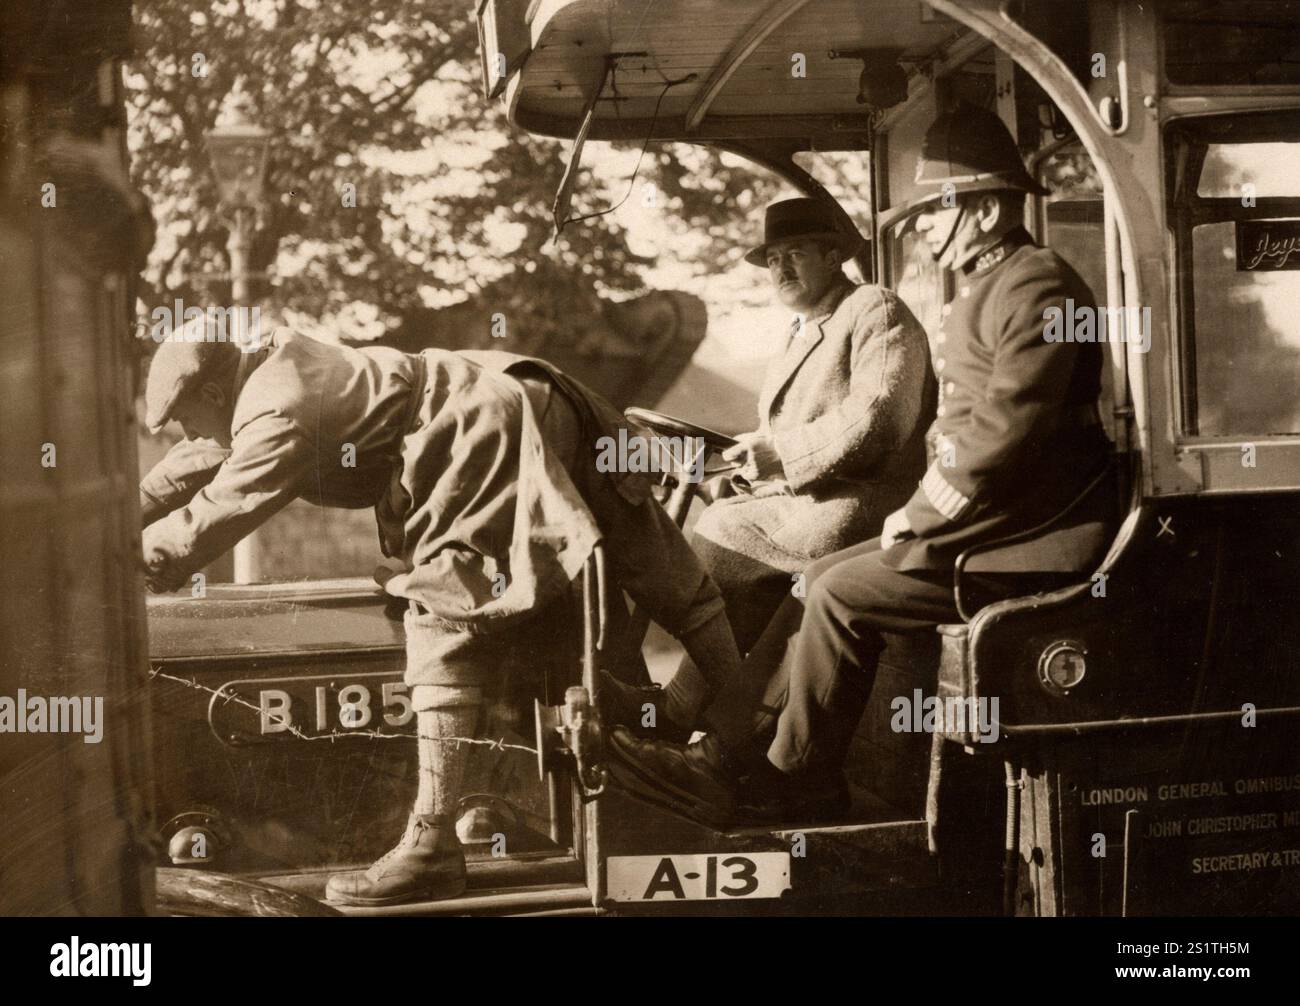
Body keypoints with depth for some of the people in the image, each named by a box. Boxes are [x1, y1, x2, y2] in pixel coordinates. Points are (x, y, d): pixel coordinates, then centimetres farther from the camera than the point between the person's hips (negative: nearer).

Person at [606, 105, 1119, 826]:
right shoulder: (982, 291, 21)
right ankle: (724, 762, 1)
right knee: (822, 580, 3)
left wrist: (919, 514, -14)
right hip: (986, 521, 10)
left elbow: (1002, 433, -22)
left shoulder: (1037, 286, -13)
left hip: (1030, 539, -10)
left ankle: (797, 785, 0)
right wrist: (923, 510, 9)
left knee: (842, 597, -15)